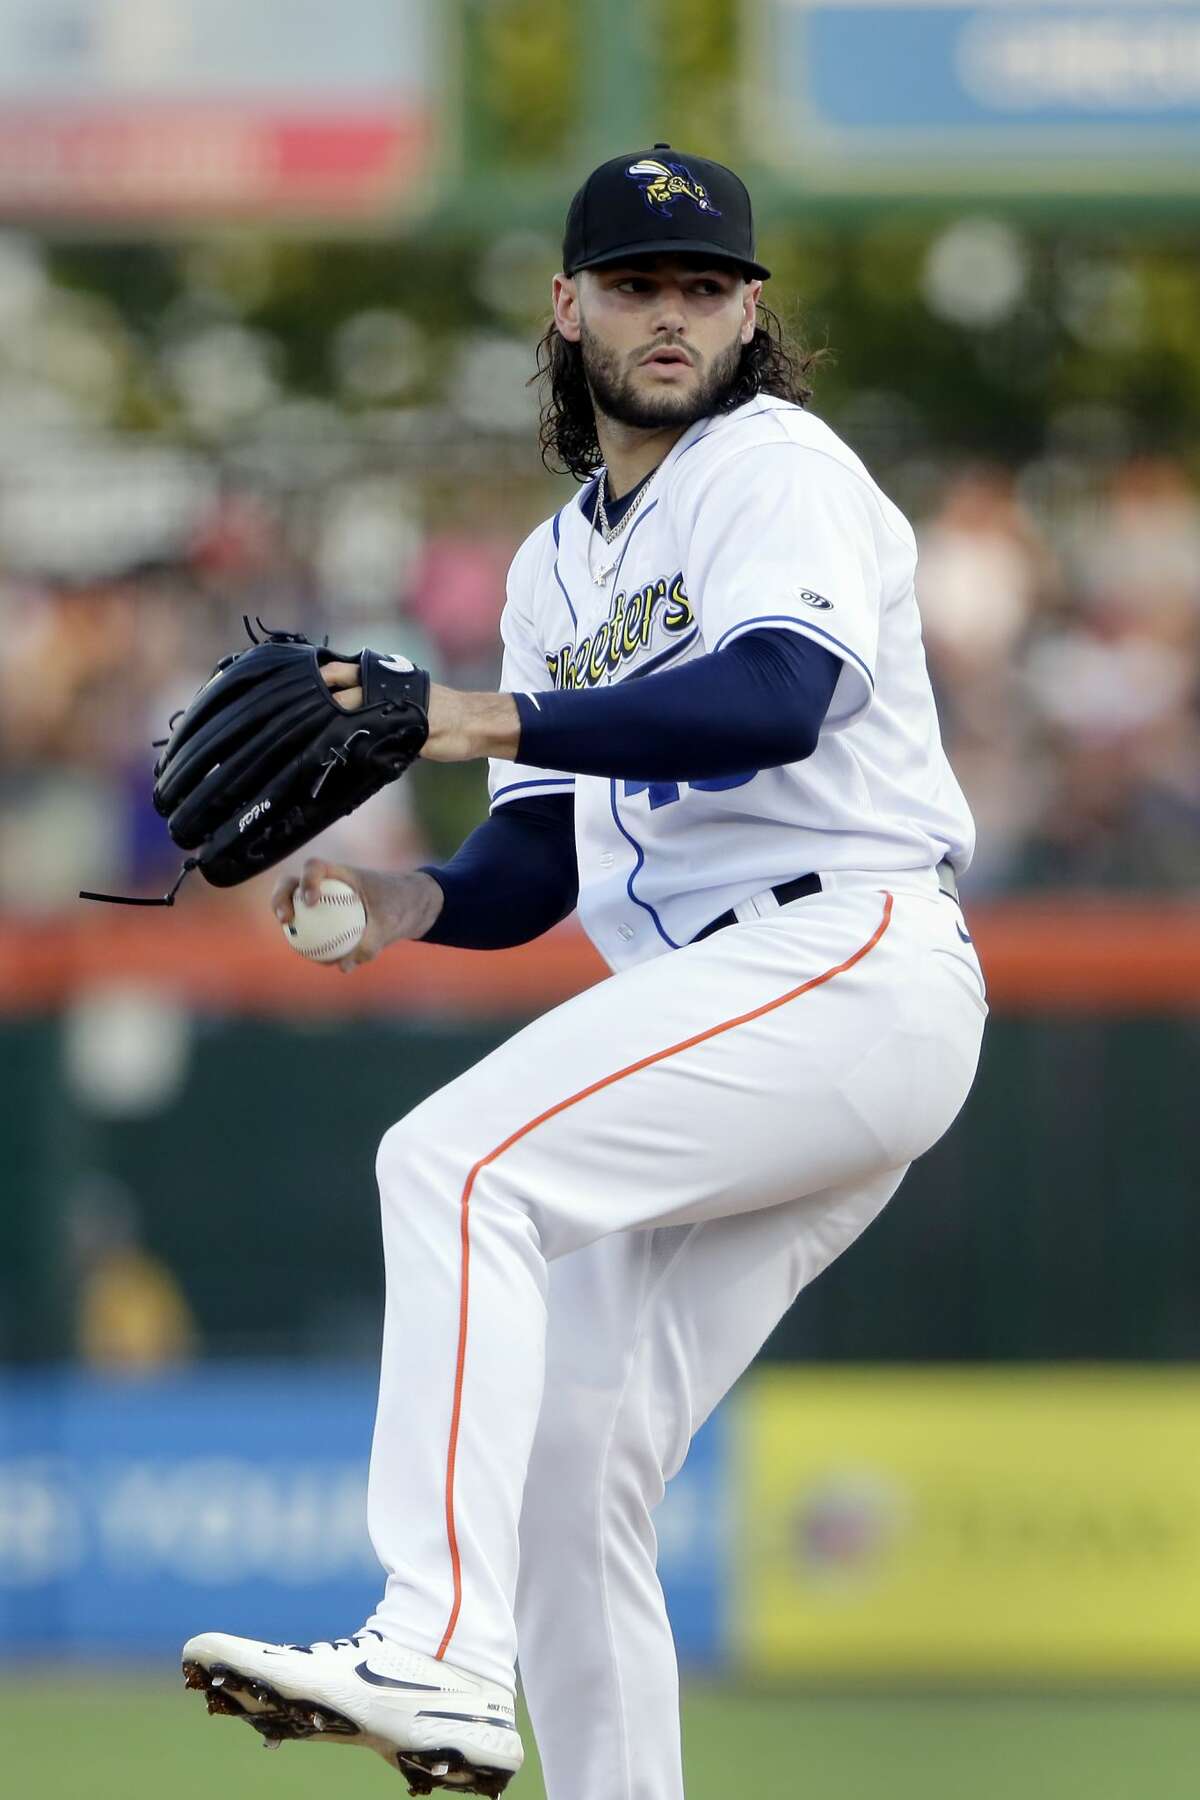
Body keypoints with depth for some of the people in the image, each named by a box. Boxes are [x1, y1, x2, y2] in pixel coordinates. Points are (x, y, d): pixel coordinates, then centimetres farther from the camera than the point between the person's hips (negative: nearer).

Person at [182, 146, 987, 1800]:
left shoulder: (780, 467, -1)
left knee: (457, 1164, -26)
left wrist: (503, 720, -28)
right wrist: (418, 900, -1)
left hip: (855, 964, -9)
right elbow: (541, 863, 21)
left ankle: (439, 1659, -37)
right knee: (565, 1477, 3)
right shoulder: (559, 569, 24)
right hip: (727, 1023, 9)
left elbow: (779, 699, -21)